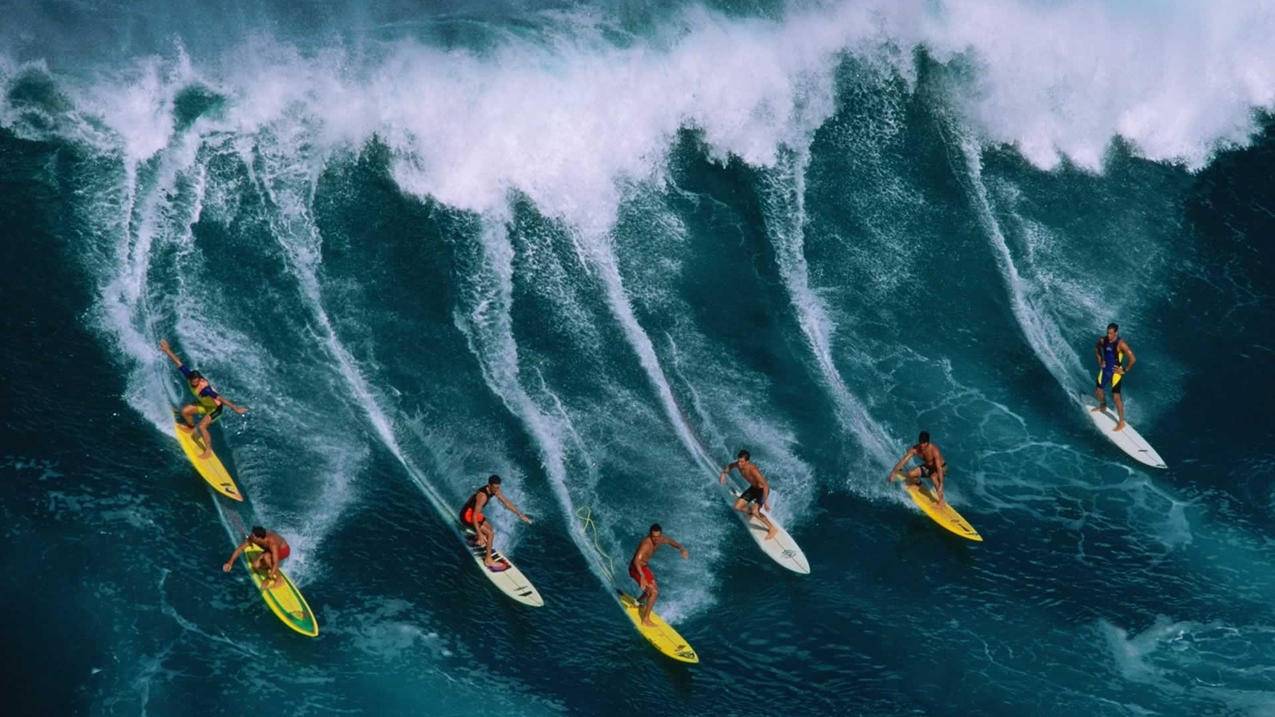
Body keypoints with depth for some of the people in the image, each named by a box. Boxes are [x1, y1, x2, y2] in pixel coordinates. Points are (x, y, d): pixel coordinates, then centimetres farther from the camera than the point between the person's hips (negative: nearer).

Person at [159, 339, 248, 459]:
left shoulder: (205, 389, -40)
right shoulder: (189, 376, -22)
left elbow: (220, 398, -44)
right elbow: (179, 363, -16)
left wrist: (235, 408, -49)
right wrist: (168, 351, -17)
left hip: (216, 408, -8)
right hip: (205, 404, 8)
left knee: (202, 426, -18)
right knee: (185, 411, 9)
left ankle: (208, 451, -3)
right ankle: (191, 428, 39)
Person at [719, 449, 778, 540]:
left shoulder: (753, 470, -38)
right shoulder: (738, 464, -17)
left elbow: (766, 485, -38)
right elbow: (730, 466, 9)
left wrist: (765, 501, -42)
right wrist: (723, 473, -10)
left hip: (762, 489, -7)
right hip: (753, 488, 7)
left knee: (755, 512, -24)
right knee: (737, 507, 2)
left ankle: (772, 529, -4)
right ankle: (751, 509, 33)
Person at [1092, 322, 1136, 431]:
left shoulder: (1121, 344, -24)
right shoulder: (1103, 340, -6)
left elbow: (1132, 358, -24)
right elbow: (1097, 348, 18)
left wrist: (1125, 370, -17)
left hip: (1116, 372, -6)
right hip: (1105, 369, 6)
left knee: (1116, 397, -8)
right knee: (1098, 391, 19)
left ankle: (1121, 422, 0)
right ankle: (1103, 406, 52)